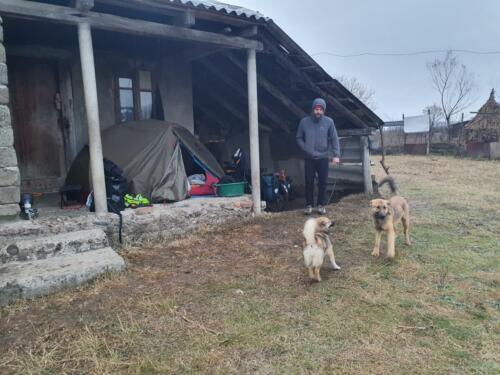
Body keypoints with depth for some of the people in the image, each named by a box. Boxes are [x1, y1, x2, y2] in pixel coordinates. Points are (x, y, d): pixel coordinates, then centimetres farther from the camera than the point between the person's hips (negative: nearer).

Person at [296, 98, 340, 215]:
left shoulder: (329, 122, -3)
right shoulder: (304, 122, -1)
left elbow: (334, 139, -5)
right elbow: (299, 138, 7)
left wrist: (336, 155, -14)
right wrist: (306, 149, -7)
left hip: (323, 157, 0)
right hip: (309, 158, 0)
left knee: (323, 182, 5)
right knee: (309, 182, 3)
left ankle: (321, 205, 15)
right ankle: (309, 205, 14)